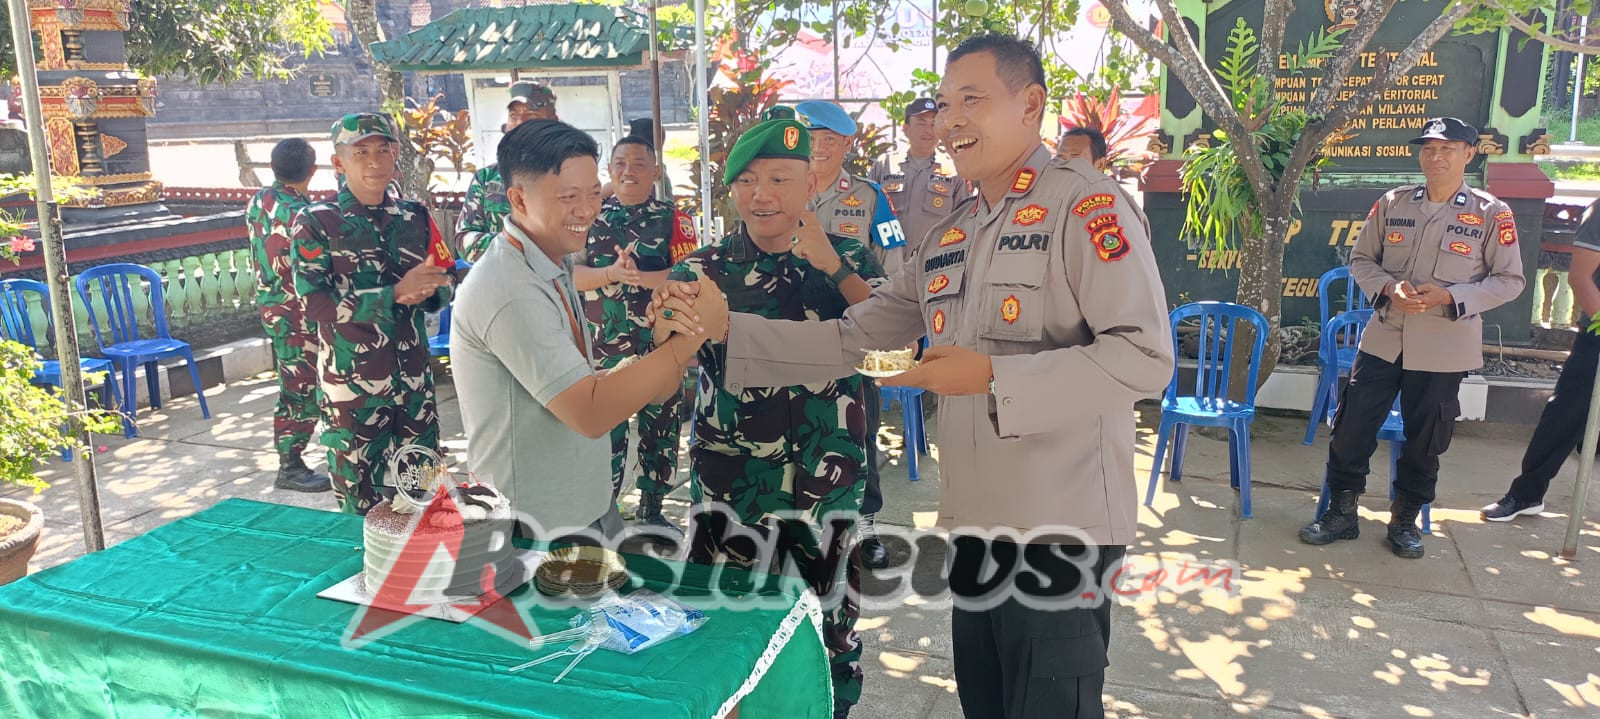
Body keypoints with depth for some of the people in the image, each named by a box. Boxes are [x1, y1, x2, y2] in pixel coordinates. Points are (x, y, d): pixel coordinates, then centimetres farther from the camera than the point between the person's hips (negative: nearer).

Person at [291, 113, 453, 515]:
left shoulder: (415, 217, 7)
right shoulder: (315, 222, -5)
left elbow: (443, 287, 9)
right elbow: (316, 303, -15)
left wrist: (423, 293, -15)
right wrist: (395, 294, -23)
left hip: (414, 380, 4)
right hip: (352, 385, -3)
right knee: (361, 505, 6)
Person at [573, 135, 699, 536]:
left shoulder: (674, 220, 1)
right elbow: (573, 274, -3)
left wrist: (640, 277, -26)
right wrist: (611, 273, -22)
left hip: (661, 346, 0)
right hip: (602, 347, 0)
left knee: (660, 429, 9)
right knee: (604, 430, 5)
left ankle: (651, 511, 24)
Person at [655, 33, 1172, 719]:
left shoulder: (1085, 205, -10)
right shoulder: (947, 237, 13)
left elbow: (1145, 355, -20)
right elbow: (851, 339, 9)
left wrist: (994, 378, -24)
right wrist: (724, 327, -1)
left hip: (1060, 527, -7)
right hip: (974, 519, 7)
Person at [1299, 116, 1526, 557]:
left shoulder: (1491, 214, -4)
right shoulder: (1392, 203, 3)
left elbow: (1508, 281, -2)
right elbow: (1360, 259, 9)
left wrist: (1450, 297, -17)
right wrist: (1389, 287, -11)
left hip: (1443, 350, -2)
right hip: (1383, 340, 2)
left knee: (1424, 441, 9)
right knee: (1351, 428, 2)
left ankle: (1405, 521, 27)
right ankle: (1341, 513, 18)